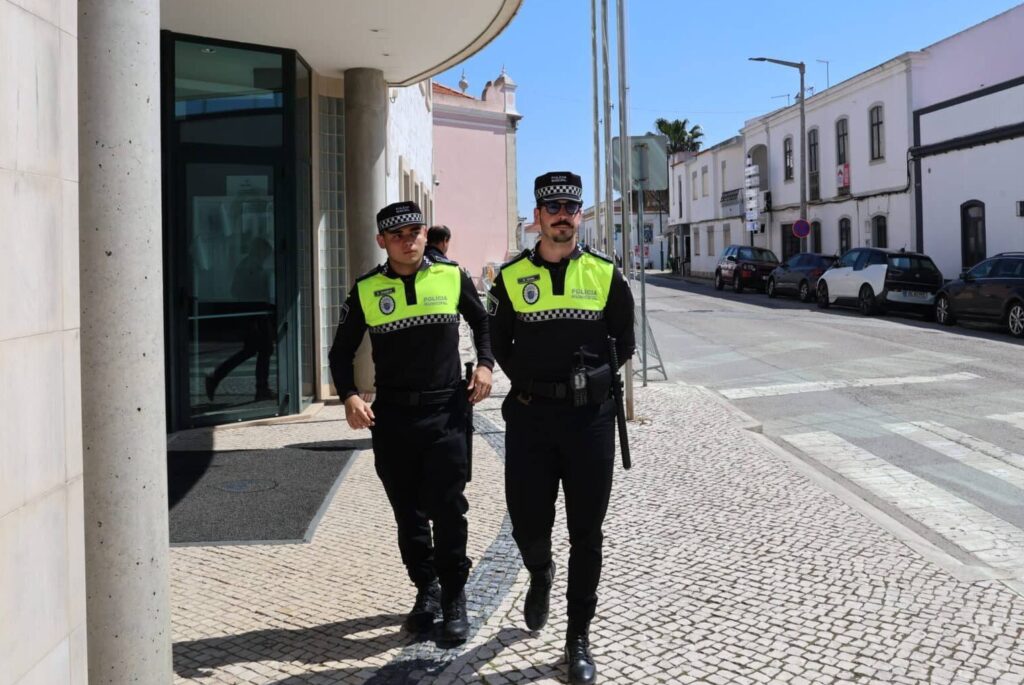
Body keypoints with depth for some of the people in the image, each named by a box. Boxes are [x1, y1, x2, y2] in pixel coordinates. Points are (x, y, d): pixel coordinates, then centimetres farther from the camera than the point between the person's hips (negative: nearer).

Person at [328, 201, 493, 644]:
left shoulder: (452, 278, 1)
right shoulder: (366, 290, 2)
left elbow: (483, 322, 18)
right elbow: (342, 352, 9)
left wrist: (485, 364, 3)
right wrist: (350, 397, -7)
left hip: (446, 411, -2)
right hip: (391, 416, 2)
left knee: (447, 508, -2)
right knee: (408, 512, 11)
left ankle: (454, 598, 13)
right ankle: (426, 588, 29)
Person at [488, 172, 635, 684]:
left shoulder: (605, 274, 2)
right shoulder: (511, 276, 3)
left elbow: (624, 343, 11)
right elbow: (499, 343, 13)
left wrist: (591, 378, 4)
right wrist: (528, 383, 5)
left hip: (590, 416, 0)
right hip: (529, 416, 1)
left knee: (585, 533, 6)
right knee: (528, 526, 4)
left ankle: (579, 638, 20)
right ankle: (541, 576, 41)